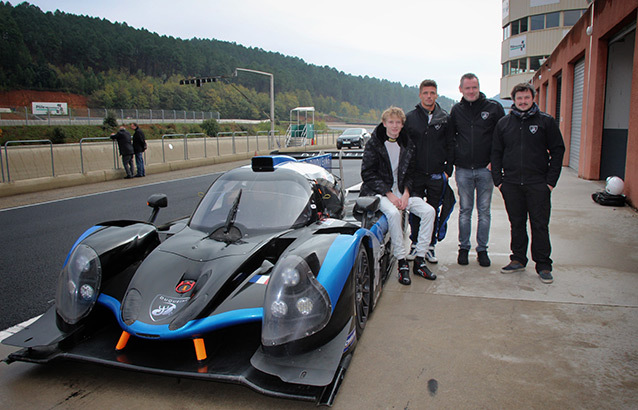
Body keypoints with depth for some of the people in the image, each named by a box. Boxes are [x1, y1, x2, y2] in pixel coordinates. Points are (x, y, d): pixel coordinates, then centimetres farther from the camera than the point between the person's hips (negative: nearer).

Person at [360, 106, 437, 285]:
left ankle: (419, 260, -7)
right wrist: (389, 194, -16)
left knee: (429, 211, -15)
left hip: (401, 191, 5)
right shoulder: (374, 144, -3)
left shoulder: (407, 145, 11)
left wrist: (406, 193, -6)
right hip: (378, 192, -5)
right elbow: (367, 173, -8)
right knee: (393, 213, -34)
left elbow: (409, 173, 13)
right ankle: (402, 263, -21)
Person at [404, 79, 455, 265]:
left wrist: (448, 169, -1)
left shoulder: (445, 118, 5)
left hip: (437, 175, 0)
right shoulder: (410, 118, 5)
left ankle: (430, 246, 17)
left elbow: (451, 145, 6)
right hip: (416, 174, 0)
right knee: (415, 211, 4)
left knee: (434, 211, 6)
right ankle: (415, 244, 19)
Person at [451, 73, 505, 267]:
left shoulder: (494, 108, 0)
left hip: (485, 169, -1)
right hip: (463, 170, 2)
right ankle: (464, 247, 18)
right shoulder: (456, 110, 7)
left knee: (484, 211, 6)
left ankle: (482, 249, 16)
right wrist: (455, 157, 4)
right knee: (465, 211, 8)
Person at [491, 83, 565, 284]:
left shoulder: (546, 122, 3)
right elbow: (496, 153, 12)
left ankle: (543, 265, 10)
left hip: (538, 184, -2)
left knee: (540, 225, 1)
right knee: (517, 224, 10)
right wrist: (498, 179, 3)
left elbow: (558, 150, 3)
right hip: (511, 184, 2)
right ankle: (518, 259, 23)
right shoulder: (503, 123, 9)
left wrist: (551, 180, -4)